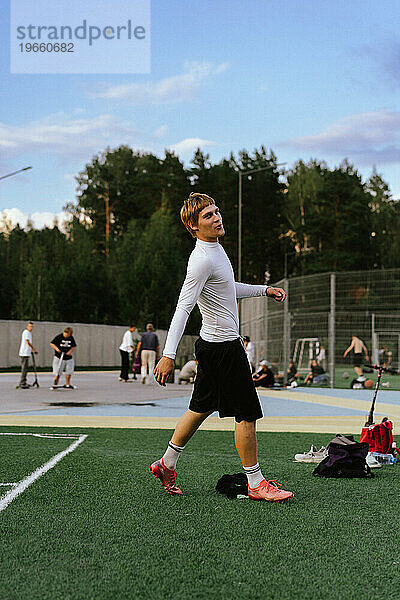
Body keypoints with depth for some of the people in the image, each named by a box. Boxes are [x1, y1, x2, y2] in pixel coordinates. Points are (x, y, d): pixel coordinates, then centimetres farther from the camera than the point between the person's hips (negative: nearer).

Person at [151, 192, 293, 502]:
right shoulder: (202, 260, -20)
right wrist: (169, 354, -32)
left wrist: (264, 289, 23)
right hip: (224, 347, -10)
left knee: (201, 407, 17)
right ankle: (256, 484, 8)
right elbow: (183, 308, -27)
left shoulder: (216, 249, 11)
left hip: (212, 345, 10)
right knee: (247, 414, -2)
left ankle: (166, 465, 28)